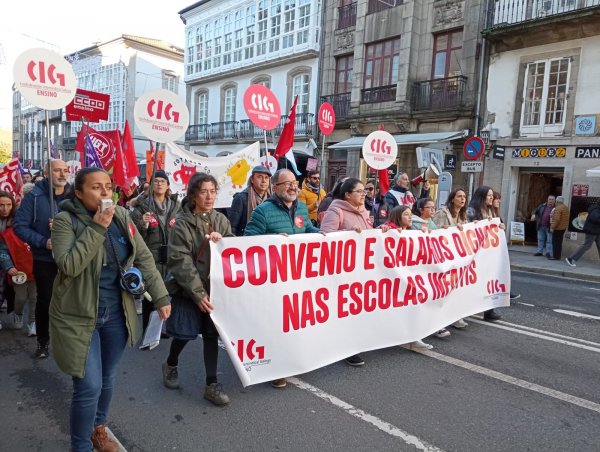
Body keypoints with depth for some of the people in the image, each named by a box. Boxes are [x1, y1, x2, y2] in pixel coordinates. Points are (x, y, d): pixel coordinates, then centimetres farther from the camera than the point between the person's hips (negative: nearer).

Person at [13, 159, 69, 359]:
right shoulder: (34, 196, -8)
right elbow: (19, 225, -9)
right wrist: (43, 242, -18)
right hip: (44, 259, -2)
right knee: (44, 300, 9)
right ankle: (42, 341, 28)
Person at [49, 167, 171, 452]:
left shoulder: (121, 216, 0)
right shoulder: (66, 220, -12)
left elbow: (143, 258, 1)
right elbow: (69, 265, -24)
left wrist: (160, 295, -4)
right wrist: (96, 228, -28)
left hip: (116, 312, 5)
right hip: (79, 315, -4)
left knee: (108, 378, 20)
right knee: (89, 386, -3)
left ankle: (98, 428, 46)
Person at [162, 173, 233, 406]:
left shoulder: (220, 219, 2)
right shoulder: (182, 223, -10)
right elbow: (181, 262, -15)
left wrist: (222, 240, -18)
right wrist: (198, 294, -19)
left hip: (215, 287, 3)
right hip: (188, 289, -3)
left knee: (211, 334, 6)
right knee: (185, 333, 7)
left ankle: (212, 384, 18)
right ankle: (170, 365, 39)